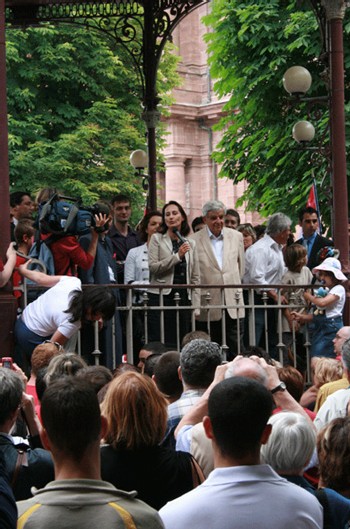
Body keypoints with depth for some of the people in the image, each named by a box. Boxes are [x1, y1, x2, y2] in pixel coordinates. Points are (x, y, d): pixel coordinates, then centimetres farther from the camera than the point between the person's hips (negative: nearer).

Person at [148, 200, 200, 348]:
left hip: (183, 298, 3)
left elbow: (195, 278, 12)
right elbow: (152, 267, -8)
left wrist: (196, 307, 6)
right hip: (162, 296, -3)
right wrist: (177, 256, -11)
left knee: (181, 344, 2)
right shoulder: (157, 239, 4)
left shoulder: (190, 244, 13)